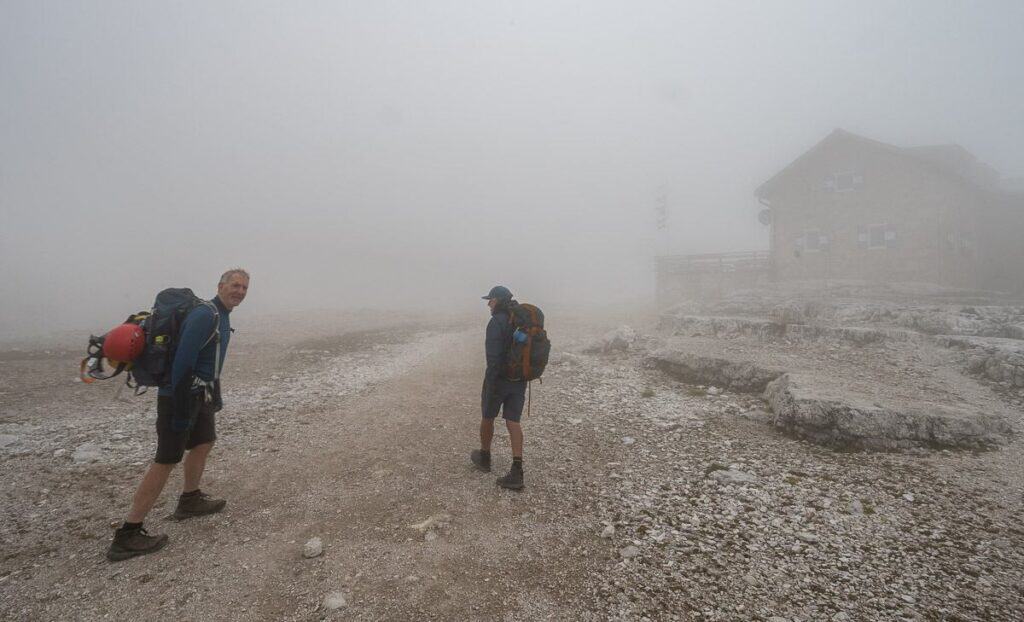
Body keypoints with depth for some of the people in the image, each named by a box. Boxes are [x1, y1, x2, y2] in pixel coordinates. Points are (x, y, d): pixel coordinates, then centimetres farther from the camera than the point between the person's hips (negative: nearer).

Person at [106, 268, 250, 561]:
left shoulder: (221, 316, 12)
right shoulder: (204, 315, -20)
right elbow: (182, 362, -26)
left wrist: (216, 397, 25)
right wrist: (181, 412, -24)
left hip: (198, 394, 10)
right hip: (180, 396, -10)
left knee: (204, 442, 21)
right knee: (167, 460, -6)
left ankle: (190, 500, 39)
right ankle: (127, 535, 1)